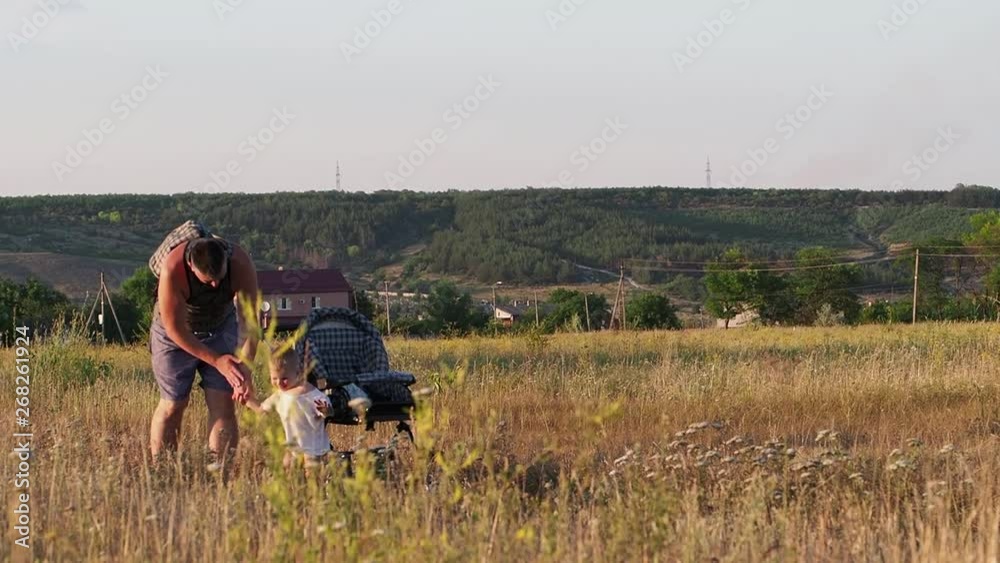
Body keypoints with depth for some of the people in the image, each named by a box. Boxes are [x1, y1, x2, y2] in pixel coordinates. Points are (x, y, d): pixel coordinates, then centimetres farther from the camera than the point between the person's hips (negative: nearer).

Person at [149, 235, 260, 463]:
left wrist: (245, 368, -36)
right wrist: (216, 361, -27)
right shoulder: (172, 270, -36)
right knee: (173, 405, 0)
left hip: (220, 328, 2)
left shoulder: (240, 263, -30)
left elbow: (251, 319, -26)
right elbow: (175, 329, -28)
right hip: (176, 332, -2)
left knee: (223, 404, -8)